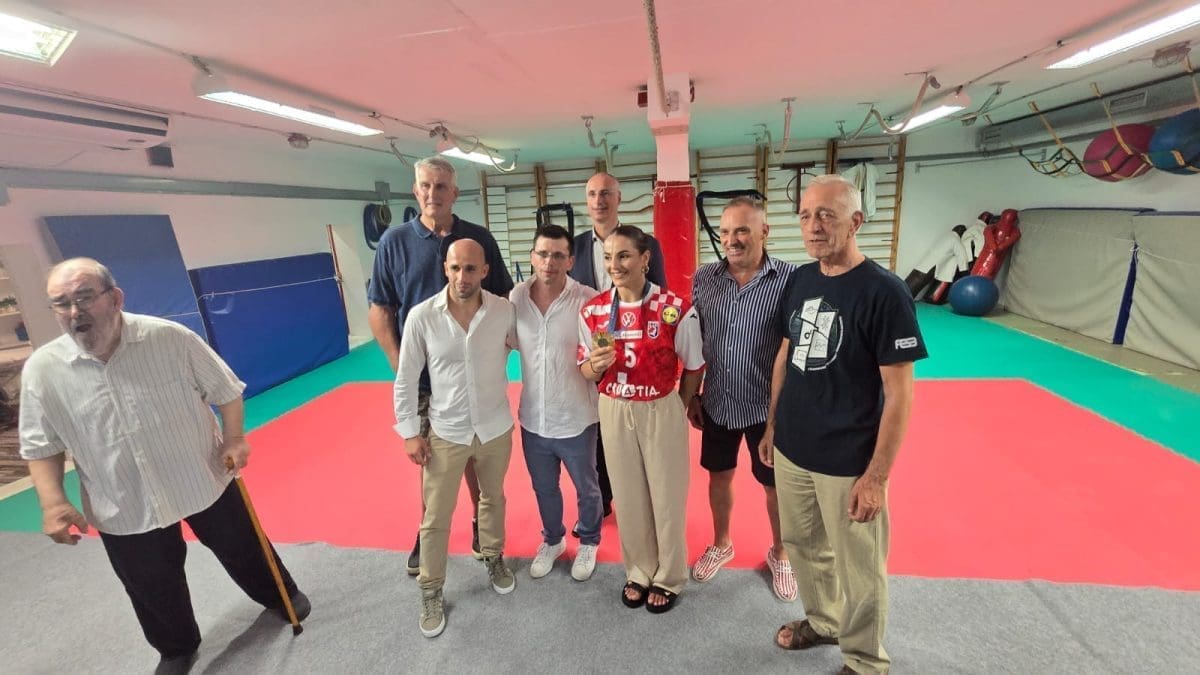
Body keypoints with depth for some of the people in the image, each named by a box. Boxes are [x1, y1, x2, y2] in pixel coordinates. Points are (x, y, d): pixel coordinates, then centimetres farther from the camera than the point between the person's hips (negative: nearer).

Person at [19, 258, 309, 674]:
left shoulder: (172, 338, -18)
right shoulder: (41, 370, -11)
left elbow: (226, 390, -7)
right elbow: (42, 446, 0)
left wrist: (234, 439, -17)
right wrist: (53, 502, -10)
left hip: (204, 480, -1)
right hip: (123, 506, 2)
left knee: (242, 548, 19)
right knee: (152, 588, 19)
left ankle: (279, 595, 48)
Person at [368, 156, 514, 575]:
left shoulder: (479, 238, 0)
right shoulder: (395, 241, -2)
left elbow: (503, 300, 4)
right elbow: (379, 309, -1)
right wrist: (399, 363, -9)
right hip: (422, 373, 0)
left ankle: (482, 523, 36)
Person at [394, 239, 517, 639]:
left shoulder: (504, 311, -13)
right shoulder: (421, 316, -14)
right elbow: (406, 378, -6)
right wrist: (409, 432, -5)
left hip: (496, 428, 2)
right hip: (445, 433, -1)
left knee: (493, 499, 23)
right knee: (436, 518, 12)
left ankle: (493, 558, 50)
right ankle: (431, 592, 35)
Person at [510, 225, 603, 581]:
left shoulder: (588, 300, -17)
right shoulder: (515, 298, -6)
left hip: (576, 421, -3)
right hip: (532, 420, 3)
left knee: (586, 489, 20)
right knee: (544, 489, 24)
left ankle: (588, 542, 48)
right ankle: (552, 539, 52)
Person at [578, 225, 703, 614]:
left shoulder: (675, 308, -14)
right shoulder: (592, 311, -5)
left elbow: (693, 366, -1)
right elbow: (586, 372, 4)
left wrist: (676, 409, 7)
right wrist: (595, 366, -19)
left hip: (661, 410, -2)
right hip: (613, 412, 3)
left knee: (667, 495, 13)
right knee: (627, 496, 17)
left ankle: (668, 578, 38)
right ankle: (639, 572, 41)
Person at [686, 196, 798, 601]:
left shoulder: (791, 280, -14)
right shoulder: (703, 279, -4)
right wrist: (691, 396, 6)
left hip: (769, 408, -3)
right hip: (717, 405, 3)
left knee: (775, 486, 16)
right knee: (719, 476, 20)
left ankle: (779, 555, 43)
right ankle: (720, 544, 46)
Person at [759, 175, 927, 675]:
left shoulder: (884, 292, -16)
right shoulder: (799, 280, 2)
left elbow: (900, 393, -15)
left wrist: (876, 475, -15)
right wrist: (772, 426, 13)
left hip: (848, 463, -5)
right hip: (791, 451, 6)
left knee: (859, 571, 14)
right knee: (804, 547, 23)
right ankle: (822, 621, 48)